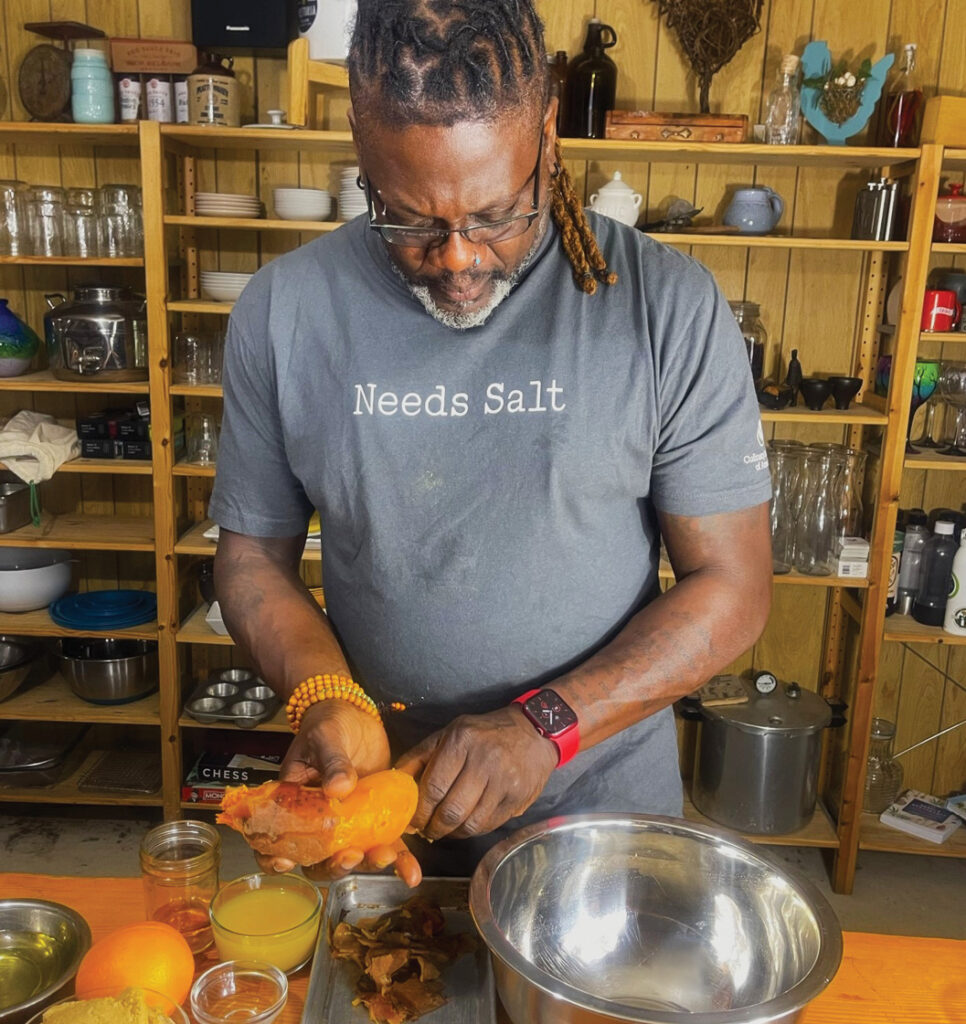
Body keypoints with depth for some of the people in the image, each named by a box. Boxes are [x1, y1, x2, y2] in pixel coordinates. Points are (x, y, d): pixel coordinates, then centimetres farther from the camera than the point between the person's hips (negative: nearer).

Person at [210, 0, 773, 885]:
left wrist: (547, 725, -23)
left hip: (601, 807, -1)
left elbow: (733, 584, -12)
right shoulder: (285, 311, -10)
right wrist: (328, 699, -20)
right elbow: (255, 553, -1)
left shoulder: (670, 306, -15)